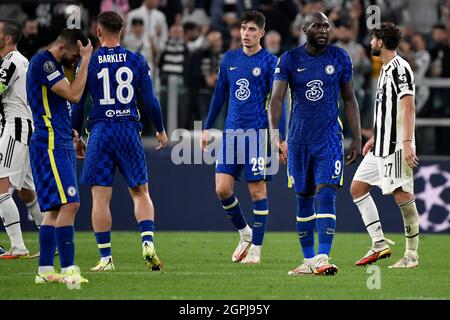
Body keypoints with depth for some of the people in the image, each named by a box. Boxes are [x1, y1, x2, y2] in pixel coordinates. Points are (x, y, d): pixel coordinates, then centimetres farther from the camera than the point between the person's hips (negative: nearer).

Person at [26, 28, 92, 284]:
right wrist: (86, 60, -13)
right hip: (49, 145, -11)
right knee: (69, 204, -16)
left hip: (61, 145, 11)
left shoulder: (54, 65, 19)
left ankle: (45, 270, 10)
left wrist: (73, 135, 24)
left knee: (55, 208, 9)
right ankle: (68, 270, -19)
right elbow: (73, 95, -18)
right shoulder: (42, 63, -12)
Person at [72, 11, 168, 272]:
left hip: (100, 132, -1)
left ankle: (106, 258, 0)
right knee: (141, 193, 9)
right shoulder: (137, 60, 3)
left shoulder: (88, 62, -1)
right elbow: (150, 101, 4)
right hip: (130, 131, 1)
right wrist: (161, 130, 17)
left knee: (100, 198, 1)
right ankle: (148, 243, -12)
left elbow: (78, 105, 2)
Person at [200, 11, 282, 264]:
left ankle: (256, 248, 7)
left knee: (257, 190, -1)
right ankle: (245, 233, 19)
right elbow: (220, 95, 19)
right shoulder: (230, 58, 11)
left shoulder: (270, 62, -3)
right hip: (232, 131, 5)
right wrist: (207, 128, 17)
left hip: (258, 132, -5)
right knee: (222, 188, -3)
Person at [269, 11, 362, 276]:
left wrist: (357, 138, 5)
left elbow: (350, 99, 9)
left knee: (326, 194, -15)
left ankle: (323, 258, -21)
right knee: (303, 199, 8)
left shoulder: (340, 58, 2)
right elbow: (277, 98, -7)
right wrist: (275, 136, -21)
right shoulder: (290, 60, -2)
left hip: (330, 137, -1)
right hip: (299, 139, 1)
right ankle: (309, 261, 17)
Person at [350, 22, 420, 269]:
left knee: (402, 195, -9)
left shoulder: (399, 68, -13)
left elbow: (408, 108, -21)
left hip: (396, 146, -11)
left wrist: (408, 142, -27)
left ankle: (412, 255, -4)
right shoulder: (386, 69, 17)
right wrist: (374, 138, 28)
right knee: (357, 187, 10)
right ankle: (379, 245, 9)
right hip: (381, 146, 11)